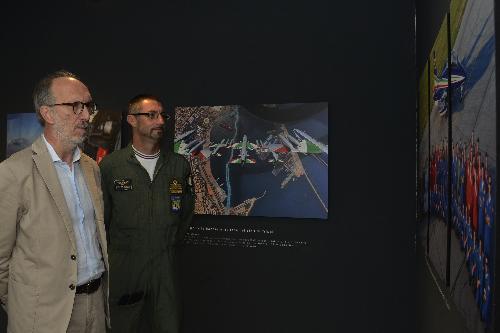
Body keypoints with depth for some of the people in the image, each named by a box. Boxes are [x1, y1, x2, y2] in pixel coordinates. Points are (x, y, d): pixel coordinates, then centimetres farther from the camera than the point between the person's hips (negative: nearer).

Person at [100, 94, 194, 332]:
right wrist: (115, 255, 6)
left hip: (165, 265, 2)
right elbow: (101, 217, 2)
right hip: (123, 266, -1)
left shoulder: (180, 165, 2)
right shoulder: (110, 165, -5)